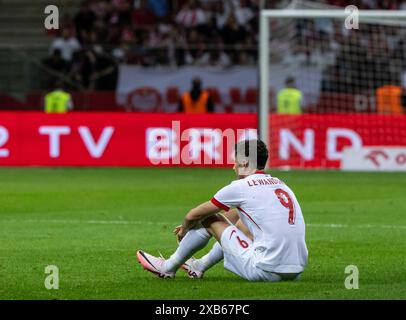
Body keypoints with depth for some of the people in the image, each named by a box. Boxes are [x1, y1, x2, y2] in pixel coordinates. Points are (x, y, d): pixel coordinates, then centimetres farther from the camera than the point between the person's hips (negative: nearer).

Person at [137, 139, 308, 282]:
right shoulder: (279, 184, 18)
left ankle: (169, 267, 27)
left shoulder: (240, 187, -5)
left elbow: (193, 215, 7)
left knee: (208, 219, 8)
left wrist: (184, 230, 30)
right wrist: (192, 226, 41)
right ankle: (200, 266, 49)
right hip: (296, 271, 8)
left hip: (266, 272, -8)